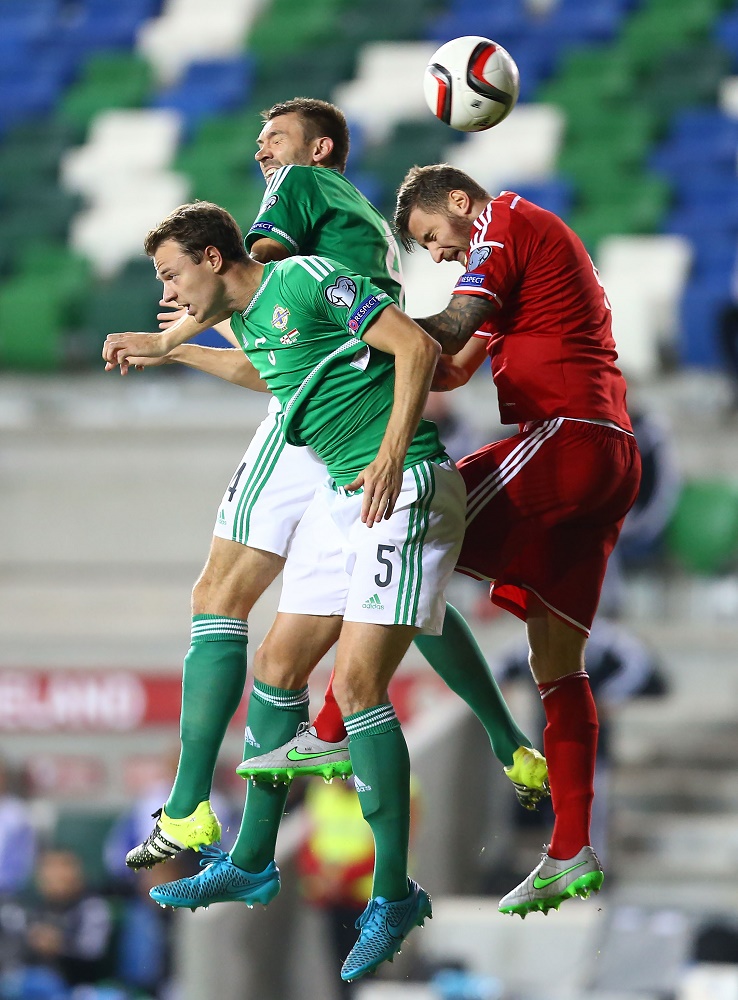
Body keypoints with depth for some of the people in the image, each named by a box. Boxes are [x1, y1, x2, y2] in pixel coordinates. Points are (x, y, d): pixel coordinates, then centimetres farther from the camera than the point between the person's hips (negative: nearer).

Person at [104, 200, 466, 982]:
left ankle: (393, 895, -8)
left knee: (357, 683, -16)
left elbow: (416, 346, -19)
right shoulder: (244, 321, 14)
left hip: (403, 488, -9)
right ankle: (251, 864, 23)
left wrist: (392, 455, -25)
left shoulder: (308, 279, -13)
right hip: (339, 497, 9)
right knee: (278, 668, 9)